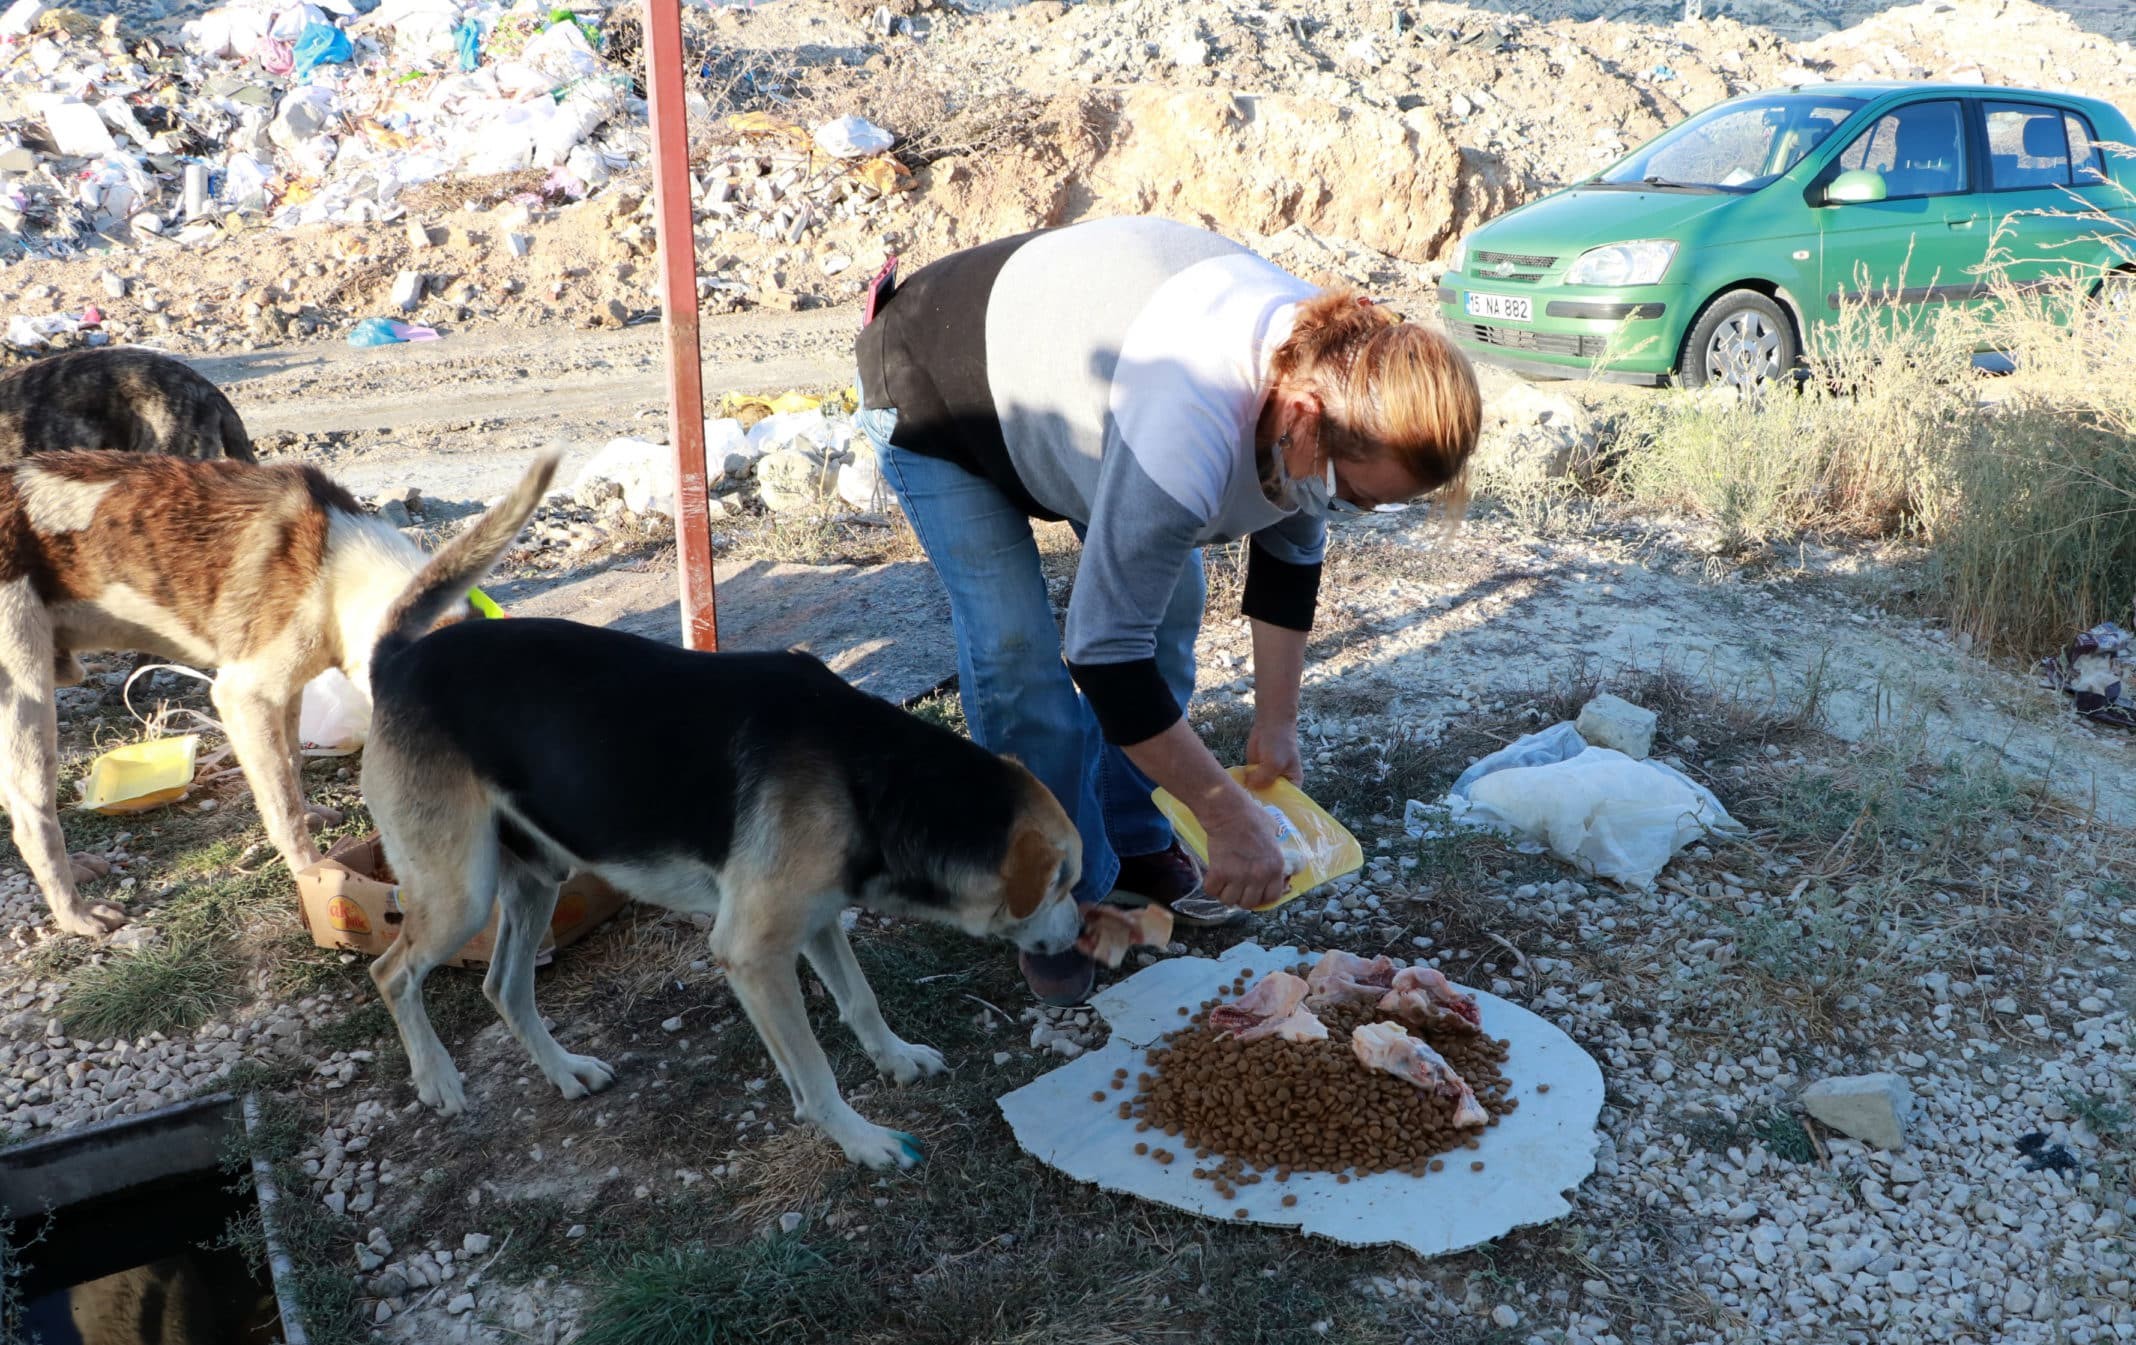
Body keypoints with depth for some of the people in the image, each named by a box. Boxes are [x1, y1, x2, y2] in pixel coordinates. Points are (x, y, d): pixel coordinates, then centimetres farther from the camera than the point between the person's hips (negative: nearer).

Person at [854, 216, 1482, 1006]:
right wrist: (1228, 815, -31)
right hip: (933, 387, -7)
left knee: (1167, 607, 4)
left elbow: (1290, 555, -2)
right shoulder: (1187, 440, -46)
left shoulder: (1330, 366, -19)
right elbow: (1104, 650, -39)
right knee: (1017, 651, -16)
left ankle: (1136, 851, 20)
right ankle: (1062, 897, 3)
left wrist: (1276, 724, 0)